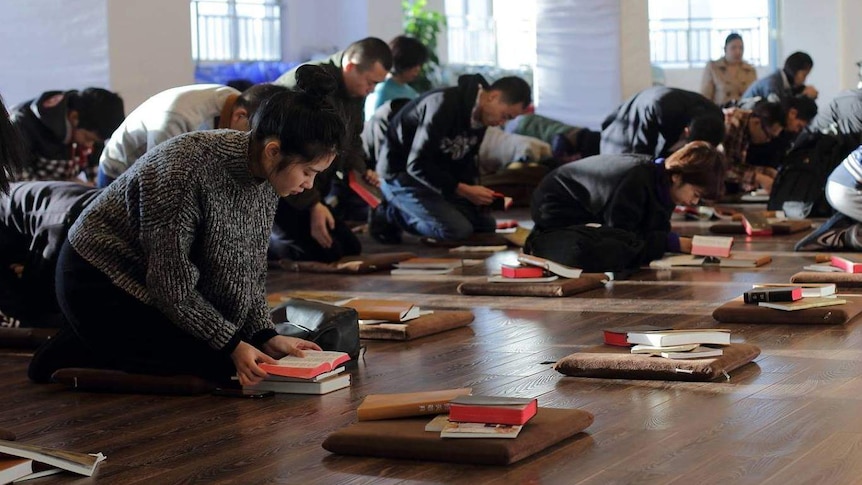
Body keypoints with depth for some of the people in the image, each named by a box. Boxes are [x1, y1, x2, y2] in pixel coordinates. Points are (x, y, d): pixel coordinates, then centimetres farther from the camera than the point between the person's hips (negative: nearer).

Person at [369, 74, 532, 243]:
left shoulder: (480, 115, 0)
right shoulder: (444, 105, -29)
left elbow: (465, 160, 10)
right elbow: (417, 165, -29)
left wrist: (474, 191, -9)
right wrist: (463, 190, -27)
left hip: (435, 173, 10)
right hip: (401, 174, -9)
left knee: (486, 224, 7)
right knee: (459, 229, -24)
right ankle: (389, 215, -4)